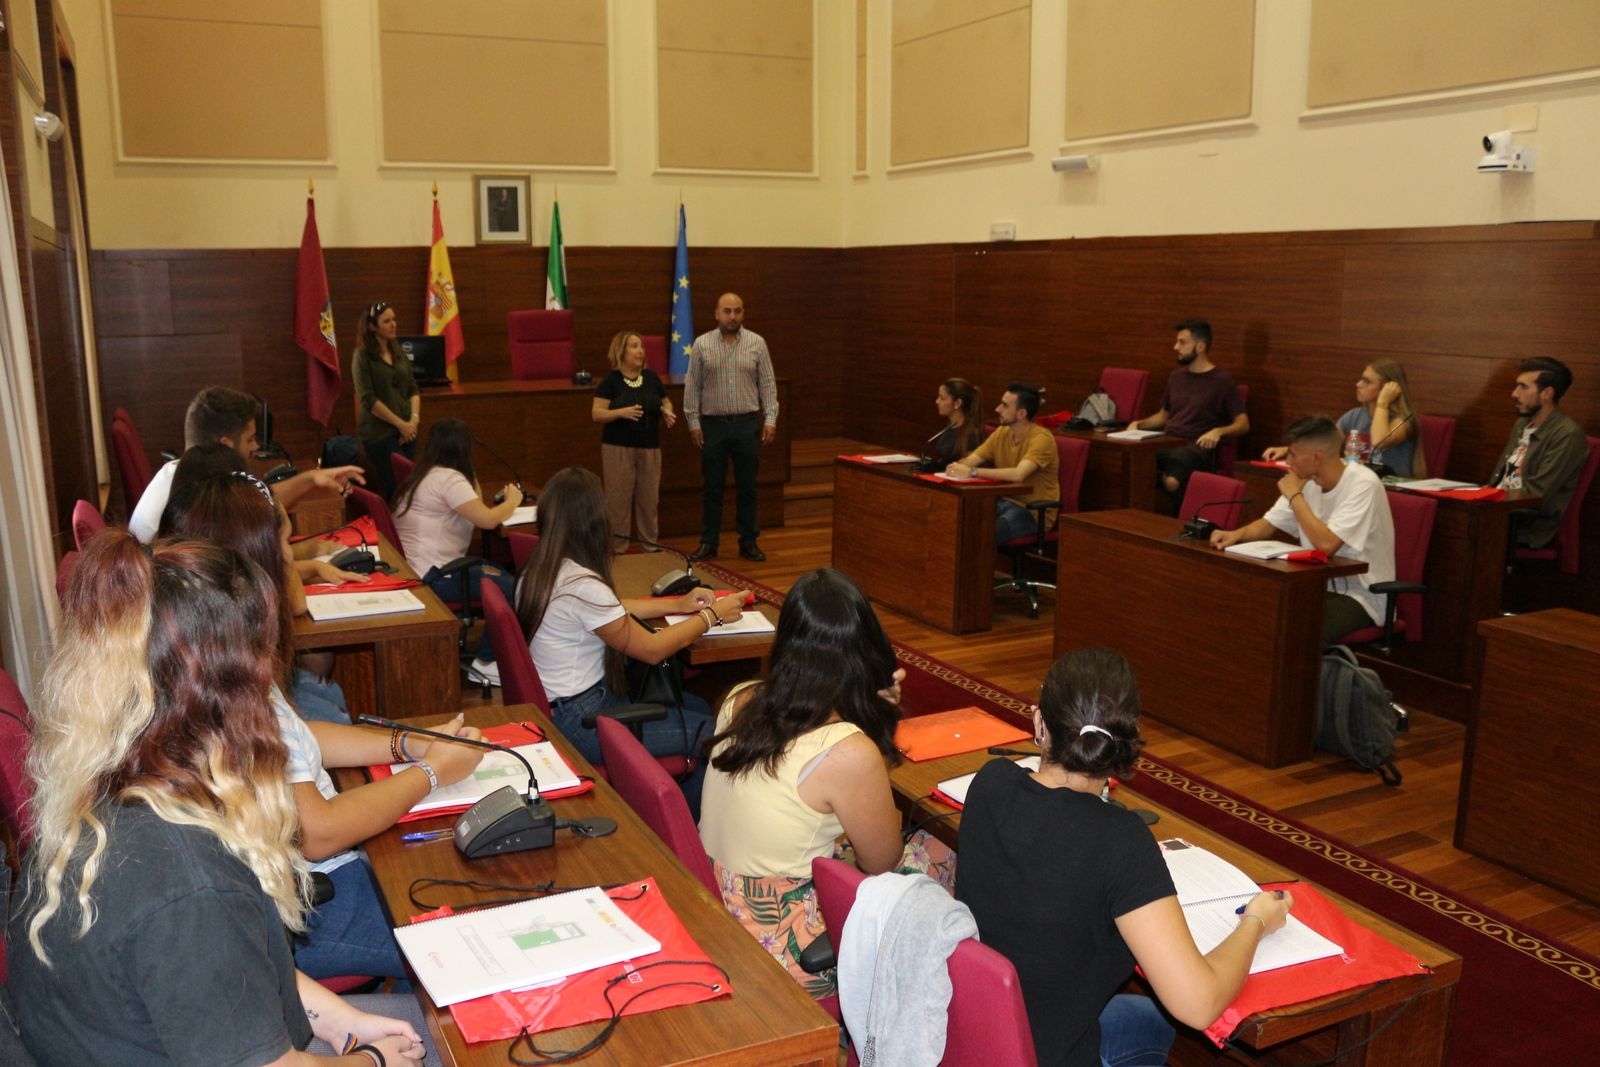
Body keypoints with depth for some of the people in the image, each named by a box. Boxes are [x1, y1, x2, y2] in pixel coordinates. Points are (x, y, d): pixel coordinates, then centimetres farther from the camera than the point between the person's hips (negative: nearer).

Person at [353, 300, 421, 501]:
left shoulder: (399, 353, 12)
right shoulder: (363, 356, -6)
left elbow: (413, 389, 13)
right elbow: (368, 399, -13)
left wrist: (414, 418, -5)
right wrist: (400, 423, -13)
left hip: (407, 431, 6)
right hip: (380, 433, -6)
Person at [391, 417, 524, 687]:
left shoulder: (426, 475, 17)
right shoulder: (448, 478, -16)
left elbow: (473, 512, 19)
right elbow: (487, 520, -22)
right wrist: (512, 502, -4)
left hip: (420, 569, 11)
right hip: (433, 576, -11)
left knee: (504, 574, 11)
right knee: (510, 588, -12)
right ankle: (486, 663, -1)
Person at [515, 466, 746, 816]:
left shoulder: (538, 570, 2)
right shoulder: (581, 584, -27)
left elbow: (611, 611, 16)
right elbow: (651, 649, -16)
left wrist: (677, 604, 11)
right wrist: (711, 615, -3)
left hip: (557, 705, 10)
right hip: (579, 721, -10)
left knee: (698, 706, 17)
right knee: (713, 735, -5)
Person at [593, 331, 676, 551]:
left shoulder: (651, 377, 7)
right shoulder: (611, 380, -6)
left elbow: (666, 402, 18)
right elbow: (596, 414, -9)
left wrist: (668, 413, -5)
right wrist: (622, 412, -25)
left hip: (650, 448, 4)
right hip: (618, 448, -4)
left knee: (649, 498, 10)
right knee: (619, 498, 0)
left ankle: (651, 543, 21)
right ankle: (617, 547, 9)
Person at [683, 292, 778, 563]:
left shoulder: (757, 343, 2)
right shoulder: (702, 344, 0)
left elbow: (768, 384, 3)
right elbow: (692, 386, 2)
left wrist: (770, 419, -4)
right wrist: (693, 422, -1)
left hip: (747, 423, 1)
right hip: (713, 424, 0)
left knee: (747, 487, 7)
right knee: (712, 487, 6)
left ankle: (748, 542, 16)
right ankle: (708, 543, 15)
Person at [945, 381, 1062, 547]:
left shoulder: (1041, 438, -17)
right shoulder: (1001, 433, 6)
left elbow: (1018, 474, -32)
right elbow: (970, 461, 4)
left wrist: (972, 472, -33)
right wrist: (956, 467, -20)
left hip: (1035, 513, -7)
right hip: (1005, 502, 7)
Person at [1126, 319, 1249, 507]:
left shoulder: (1222, 380, 3)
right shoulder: (1176, 376, 22)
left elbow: (1243, 424, -1)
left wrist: (1219, 431, -21)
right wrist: (1139, 423, 13)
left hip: (1195, 448, -5)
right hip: (1166, 443, 5)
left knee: (1172, 482, -38)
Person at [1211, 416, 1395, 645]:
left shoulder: (1363, 484, -19)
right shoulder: (1308, 481, 2)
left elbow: (1327, 545, -29)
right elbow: (1269, 524, 11)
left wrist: (1295, 496, -18)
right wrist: (1237, 534, -11)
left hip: (1361, 596, -7)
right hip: (1320, 586, 7)